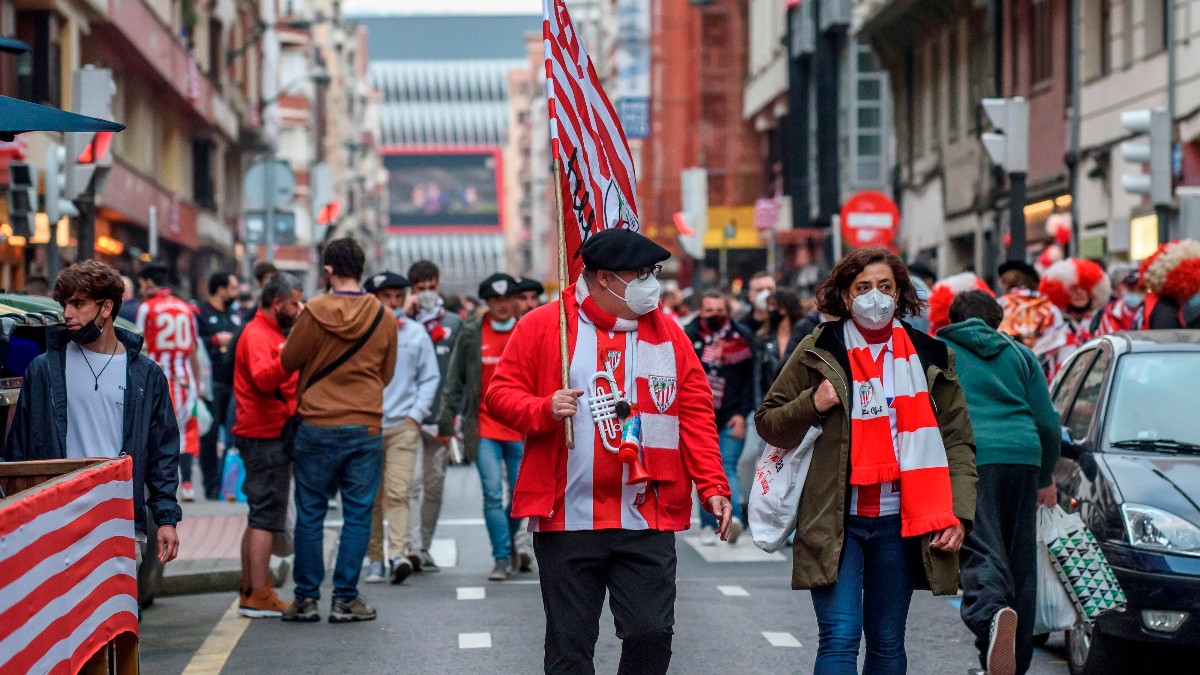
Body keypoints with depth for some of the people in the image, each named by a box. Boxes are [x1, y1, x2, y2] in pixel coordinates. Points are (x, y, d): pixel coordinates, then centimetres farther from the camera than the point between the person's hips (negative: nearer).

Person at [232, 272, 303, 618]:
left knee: (259, 517, 13)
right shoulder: (258, 335, -13)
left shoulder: (266, 332, 21)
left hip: (265, 436, 11)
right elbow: (264, 378, -31)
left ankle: (250, 591, 18)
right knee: (267, 516, -11)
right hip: (267, 437, -11)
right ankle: (259, 596, -12)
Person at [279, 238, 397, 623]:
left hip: (317, 426, -1)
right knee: (358, 514, 7)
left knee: (310, 515, 7)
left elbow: (288, 361, 0)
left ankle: (306, 598, 10)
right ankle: (345, 598, 6)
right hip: (366, 426, 1)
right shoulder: (383, 317, 0)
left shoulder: (314, 313, -9)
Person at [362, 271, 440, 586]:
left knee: (397, 492, -11)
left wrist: (416, 414, 1)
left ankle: (399, 554, -19)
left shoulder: (416, 332, 8)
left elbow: (429, 378, 12)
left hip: (403, 425, 0)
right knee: (370, 495, 4)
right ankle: (376, 559, 12)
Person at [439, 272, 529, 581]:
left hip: (521, 429, 1)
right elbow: (455, 379, 8)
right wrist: (447, 418, 4)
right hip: (484, 428, 0)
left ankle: (509, 546, 28)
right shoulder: (471, 334, 3)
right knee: (493, 494, -9)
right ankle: (502, 558, -3)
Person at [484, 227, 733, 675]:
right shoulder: (543, 326, 0)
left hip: (649, 521, 2)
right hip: (567, 519, -2)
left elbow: (696, 415, 6)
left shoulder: (668, 334, 7)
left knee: (652, 633, 1)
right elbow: (501, 392, 2)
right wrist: (544, 410, -19)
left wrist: (712, 486, -4)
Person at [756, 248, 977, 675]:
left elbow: (957, 441, 8)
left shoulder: (930, 357, 8)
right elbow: (767, 423, 7)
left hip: (900, 522, 2)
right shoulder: (818, 353, 3)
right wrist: (810, 405, -13)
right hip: (836, 521, -2)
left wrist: (959, 514, -4)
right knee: (840, 638, -12)